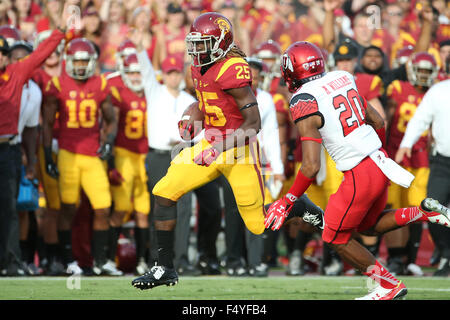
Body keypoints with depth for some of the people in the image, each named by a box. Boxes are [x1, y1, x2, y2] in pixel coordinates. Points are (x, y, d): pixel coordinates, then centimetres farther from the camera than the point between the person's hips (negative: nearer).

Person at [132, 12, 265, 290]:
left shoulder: (232, 71, -22)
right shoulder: (200, 68, 5)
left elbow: (253, 124, -23)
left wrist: (217, 150, -28)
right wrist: (191, 123, 6)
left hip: (238, 151, -8)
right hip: (211, 144, 8)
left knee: (259, 223, -2)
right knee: (164, 193, -3)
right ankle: (165, 269, 4)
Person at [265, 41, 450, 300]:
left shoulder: (305, 105, -15)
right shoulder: (343, 80, 6)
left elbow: (311, 166, -18)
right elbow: (378, 121, 14)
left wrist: (287, 202, -7)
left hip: (360, 174, -8)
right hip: (381, 161, 8)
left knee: (336, 238, 13)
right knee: (368, 226, 27)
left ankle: (388, 285, 15)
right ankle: (424, 213, 7)